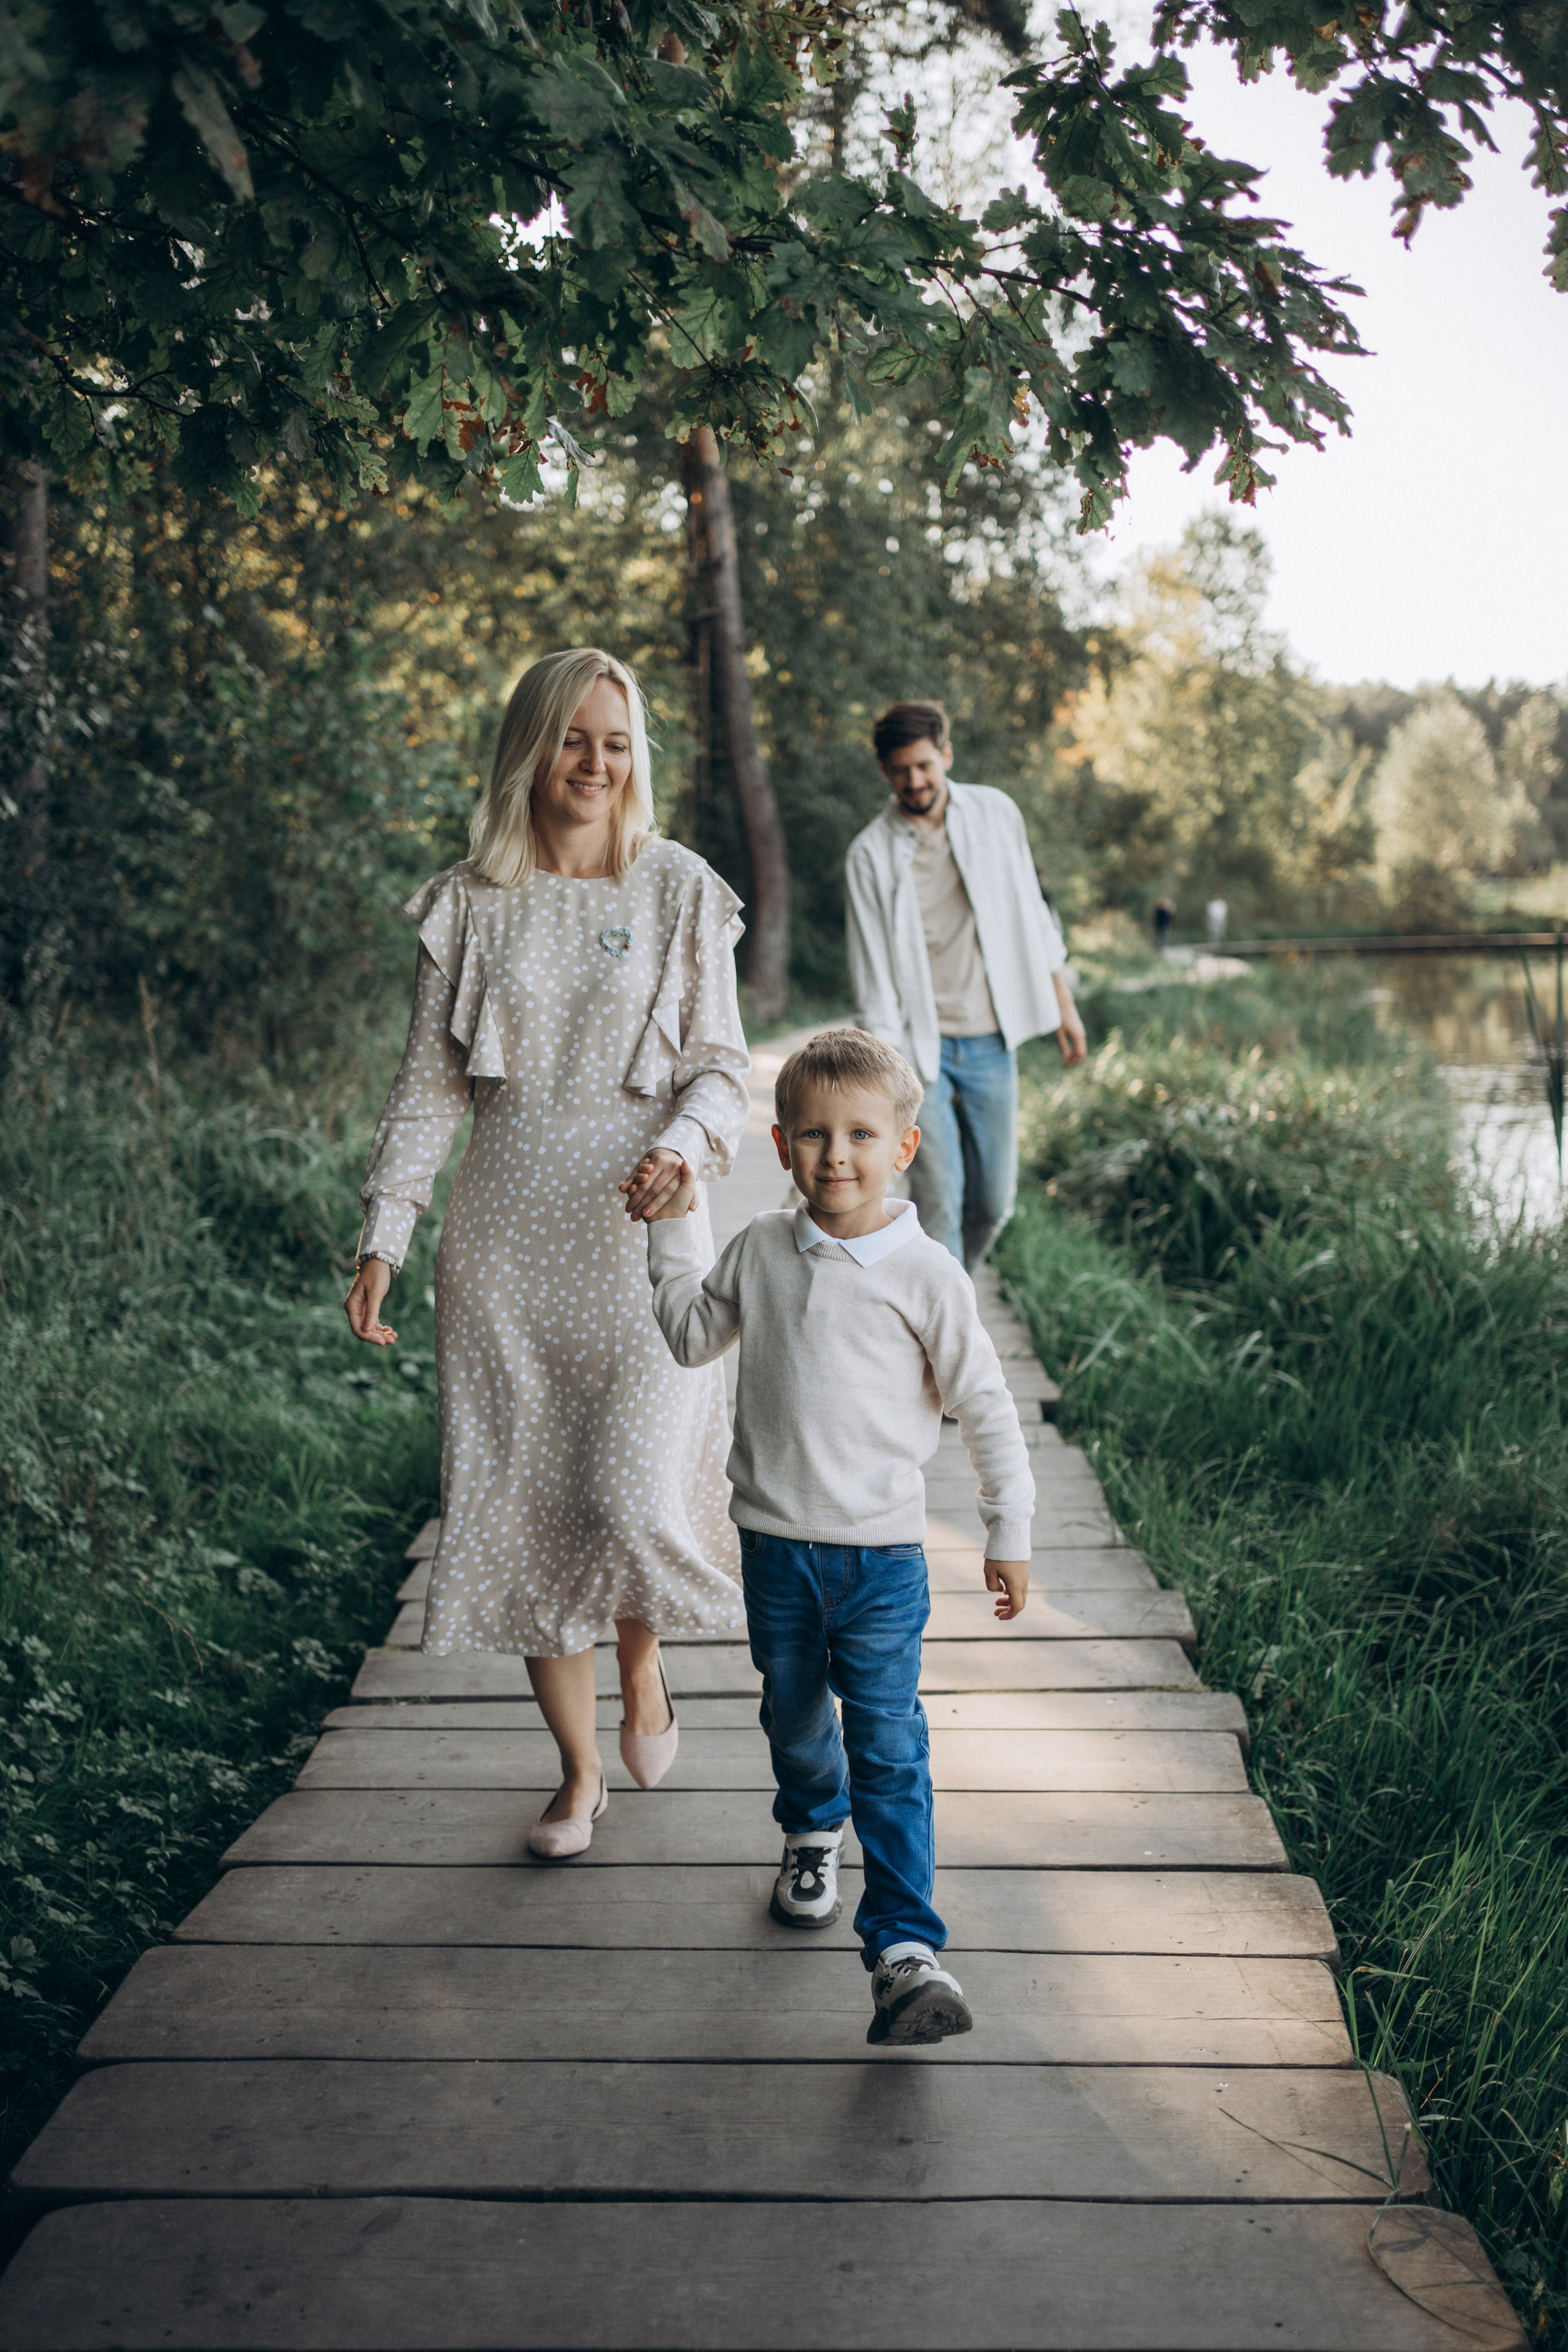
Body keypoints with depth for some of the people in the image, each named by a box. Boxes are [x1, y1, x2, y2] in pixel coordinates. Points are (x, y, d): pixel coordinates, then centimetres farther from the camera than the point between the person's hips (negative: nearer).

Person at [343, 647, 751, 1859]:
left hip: (640, 1237, -2)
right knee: (520, 1506, 5)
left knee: (637, 1499, -13)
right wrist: (384, 1236, 2)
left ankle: (644, 1665, 23)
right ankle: (579, 1772, 22)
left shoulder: (680, 893, 1)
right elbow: (430, 1082, 8)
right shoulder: (471, 903, 5)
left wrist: (683, 1145, -19)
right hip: (506, 1246, 2)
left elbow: (721, 1066, 2)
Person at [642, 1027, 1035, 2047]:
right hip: (775, 1544, 4)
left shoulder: (924, 1275, -9)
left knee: (889, 1749, -6)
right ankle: (812, 1831, 50)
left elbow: (986, 1409, -2)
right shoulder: (762, 1252, 2)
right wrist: (675, 1226, 15)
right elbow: (694, 1336, 19)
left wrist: (1010, 1535, 0)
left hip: (881, 1553, -4)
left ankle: (906, 1949, -5)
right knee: (795, 1718, 21)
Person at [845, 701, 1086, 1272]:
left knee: (994, 1202, 8)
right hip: (919, 1046, -3)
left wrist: (1063, 1003, 13)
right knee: (940, 1203, -9)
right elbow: (872, 971, -8)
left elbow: (1032, 917, 13)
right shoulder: (871, 853, -5)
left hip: (991, 1043, 3)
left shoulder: (995, 814, 3)